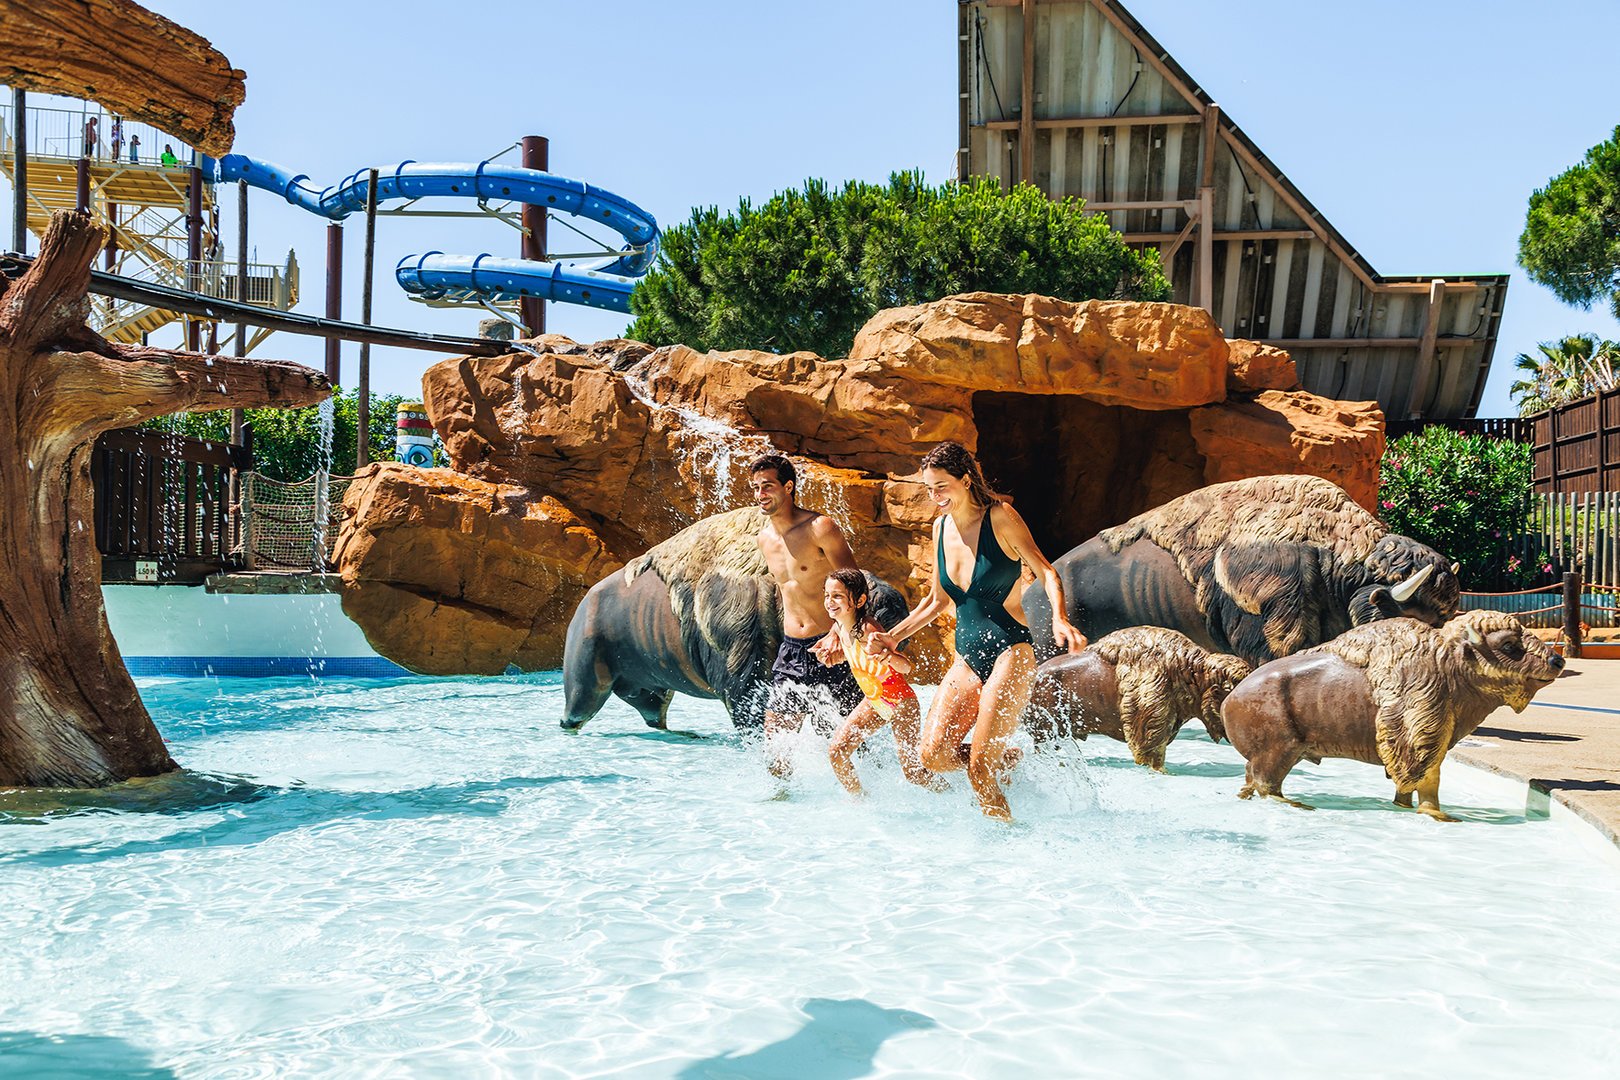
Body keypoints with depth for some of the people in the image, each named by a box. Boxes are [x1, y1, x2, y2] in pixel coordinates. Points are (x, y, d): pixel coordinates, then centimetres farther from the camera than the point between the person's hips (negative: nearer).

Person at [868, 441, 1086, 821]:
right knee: (934, 754, -8)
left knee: (979, 769, -13)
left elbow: (1047, 573, -10)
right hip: (967, 657, 6)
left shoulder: (1000, 517, -8)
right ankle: (1007, 760, 19)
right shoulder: (941, 527, 10)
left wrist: (1059, 619, -29)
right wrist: (893, 636, 14)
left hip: (1010, 651, -6)